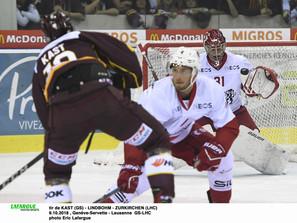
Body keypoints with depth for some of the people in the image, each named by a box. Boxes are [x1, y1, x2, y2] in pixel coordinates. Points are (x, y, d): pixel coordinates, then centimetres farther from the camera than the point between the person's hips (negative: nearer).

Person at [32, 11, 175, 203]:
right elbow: (127, 56, 16)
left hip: (63, 111, 2)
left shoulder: (41, 63, 35)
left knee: (55, 170, 27)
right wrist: (126, 86, 33)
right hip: (103, 98, -2)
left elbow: (44, 114, 31)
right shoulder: (85, 38, 28)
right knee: (157, 140, 15)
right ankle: (164, 198, 2)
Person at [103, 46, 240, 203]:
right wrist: (131, 166, -55)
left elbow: (230, 127, -16)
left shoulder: (211, 90, -25)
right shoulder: (159, 94, -37)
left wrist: (214, 150, -34)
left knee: (222, 158, -8)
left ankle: (221, 206, 17)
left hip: (183, 133, 5)